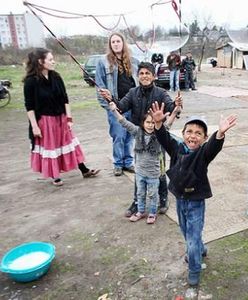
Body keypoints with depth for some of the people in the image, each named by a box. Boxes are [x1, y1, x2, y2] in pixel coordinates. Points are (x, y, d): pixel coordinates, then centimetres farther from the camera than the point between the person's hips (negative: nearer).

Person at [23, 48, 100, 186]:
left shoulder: (56, 77, -1)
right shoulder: (31, 81, -14)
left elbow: (65, 99, 2)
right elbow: (29, 106, -12)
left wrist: (69, 118, -1)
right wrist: (34, 126, -14)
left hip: (60, 118, 5)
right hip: (44, 120, -4)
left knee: (69, 143, 13)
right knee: (49, 147, 8)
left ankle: (85, 171, 21)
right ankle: (55, 176, 25)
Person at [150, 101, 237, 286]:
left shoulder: (203, 153, -18)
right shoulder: (177, 148, -6)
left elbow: (214, 146, -38)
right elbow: (164, 138, -16)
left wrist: (220, 133, -59)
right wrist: (159, 123, -35)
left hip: (196, 202, -5)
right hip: (180, 199, 5)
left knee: (193, 239, 2)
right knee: (186, 232, 26)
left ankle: (194, 270, 27)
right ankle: (200, 250, 55)